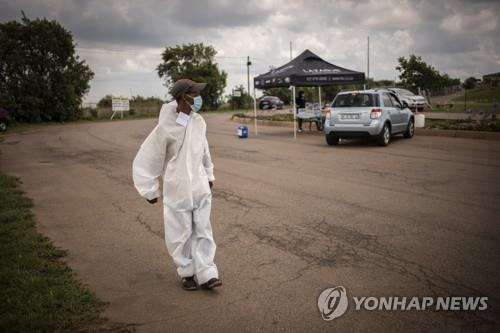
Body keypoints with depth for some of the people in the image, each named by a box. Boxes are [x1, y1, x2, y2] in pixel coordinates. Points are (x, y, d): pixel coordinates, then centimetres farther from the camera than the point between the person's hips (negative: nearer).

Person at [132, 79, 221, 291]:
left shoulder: (198, 122, -2)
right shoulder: (166, 127, -17)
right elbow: (146, 159, -10)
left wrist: (209, 175, 19)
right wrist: (150, 190, -5)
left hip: (200, 188, 4)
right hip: (177, 190, -4)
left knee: (203, 231, 6)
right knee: (181, 233, 7)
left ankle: (206, 273, 12)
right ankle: (187, 272, 24)